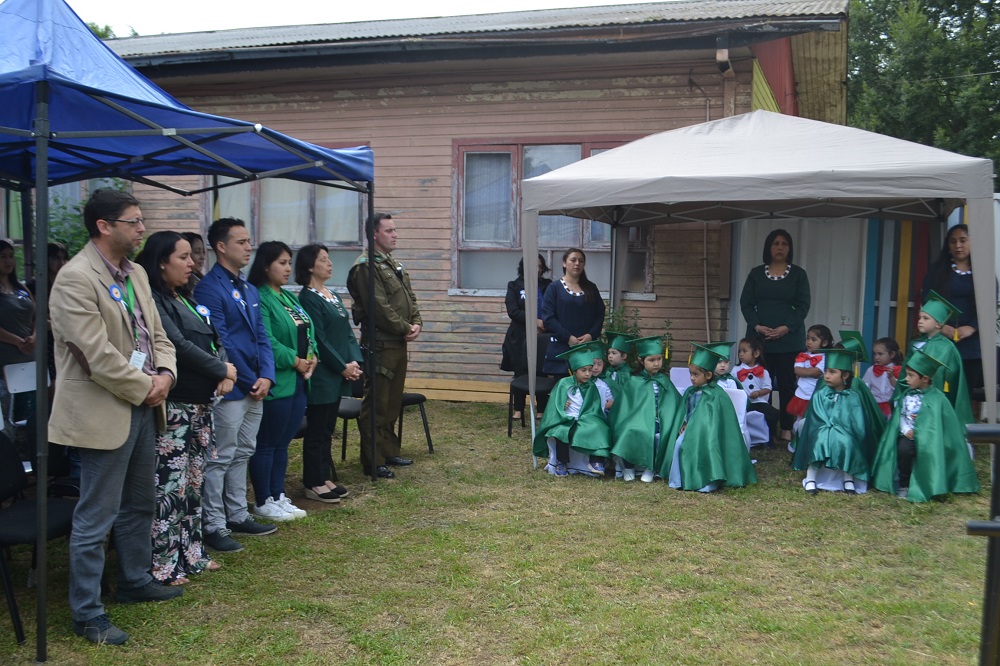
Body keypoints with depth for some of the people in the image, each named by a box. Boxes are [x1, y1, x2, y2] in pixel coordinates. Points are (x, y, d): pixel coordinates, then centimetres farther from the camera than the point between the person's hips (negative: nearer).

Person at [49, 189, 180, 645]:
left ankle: (135, 581, 37)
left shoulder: (135, 273, 10)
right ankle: (87, 614, 12)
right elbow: (98, 355, -23)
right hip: (104, 412, -9)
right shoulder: (76, 278, -17)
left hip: (143, 407, 9)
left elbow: (155, 333, 14)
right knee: (96, 518, 0)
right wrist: (145, 388, -13)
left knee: (140, 504, 20)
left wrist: (164, 375, -5)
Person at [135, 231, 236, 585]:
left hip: (201, 402, 9)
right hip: (173, 405, -9)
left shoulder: (187, 299, 16)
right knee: (169, 485, -5)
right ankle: (164, 565, 5)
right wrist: (222, 369, -9)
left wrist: (226, 372, -5)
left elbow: (213, 338, 15)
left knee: (193, 482, 15)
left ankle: (191, 553, 25)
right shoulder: (153, 300, -12)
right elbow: (178, 345, -19)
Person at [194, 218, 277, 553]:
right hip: (230, 387, -8)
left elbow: (261, 336, 12)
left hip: (255, 387, 8)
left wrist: (266, 376, -3)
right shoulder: (209, 288, -12)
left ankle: (238, 516, 26)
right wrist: (249, 380, -12)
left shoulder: (249, 289, 15)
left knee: (242, 454, 16)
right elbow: (221, 342, -16)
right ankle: (214, 526, 8)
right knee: (220, 459, -1)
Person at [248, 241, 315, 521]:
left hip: (298, 381, 9)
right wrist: (295, 361, -16)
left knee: (282, 443, 15)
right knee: (267, 444, 2)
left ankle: (279, 497, 24)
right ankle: (263, 503, 12)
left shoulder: (289, 297, 16)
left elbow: (308, 331, 15)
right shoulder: (259, 299, -12)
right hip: (277, 383, -9)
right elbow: (265, 341, -21)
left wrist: (312, 357, -2)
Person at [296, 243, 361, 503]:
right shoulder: (308, 298, -12)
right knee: (316, 430, 1)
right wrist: (343, 366, -14)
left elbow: (347, 331, 12)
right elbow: (318, 339, -16)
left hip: (339, 375, 8)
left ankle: (325, 477, 23)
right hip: (321, 375, -8)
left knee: (327, 429, 14)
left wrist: (355, 362, -2)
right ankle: (313, 483, 10)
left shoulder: (333, 295, 14)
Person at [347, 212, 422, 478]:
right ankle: (373, 462, 4)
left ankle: (389, 452, 28)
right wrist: (405, 329, -14)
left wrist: (417, 323, 1)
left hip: (399, 343, 10)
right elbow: (379, 307, -20)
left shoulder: (395, 266, 18)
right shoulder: (366, 266, -14)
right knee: (376, 405, -3)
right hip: (380, 344, -10)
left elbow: (410, 299, 19)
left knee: (393, 401, 17)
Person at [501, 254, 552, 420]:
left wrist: (544, 325, -16)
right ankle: (518, 409, 18)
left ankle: (542, 410, 12)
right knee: (521, 373, 6)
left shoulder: (547, 285, 7)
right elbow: (512, 311, -7)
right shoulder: (515, 286, 4)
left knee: (542, 373, 0)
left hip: (542, 336, 1)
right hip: (520, 337, -1)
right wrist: (534, 321, -16)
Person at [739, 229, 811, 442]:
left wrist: (786, 328, -14)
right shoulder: (756, 273, 9)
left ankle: (787, 430, 4)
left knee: (787, 384, -1)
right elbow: (745, 303, 5)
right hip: (759, 338, 1)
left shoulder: (798, 274, 6)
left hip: (789, 339, -1)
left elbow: (803, 306, 0)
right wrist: (757, 326, -11)